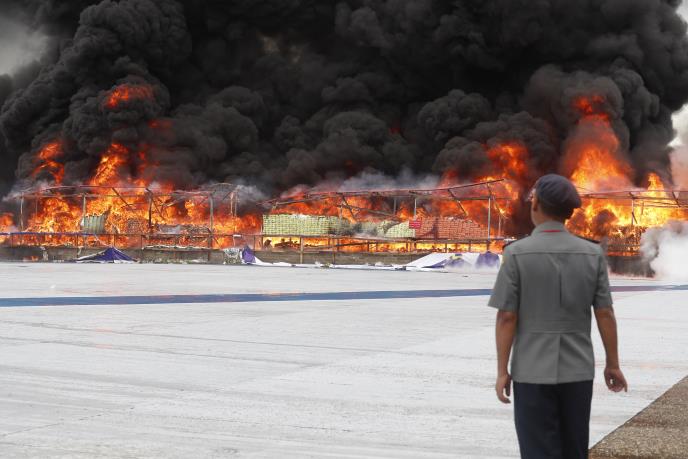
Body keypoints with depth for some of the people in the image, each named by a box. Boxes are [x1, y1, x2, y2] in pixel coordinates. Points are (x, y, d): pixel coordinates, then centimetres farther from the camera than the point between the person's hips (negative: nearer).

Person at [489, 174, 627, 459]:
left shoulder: (517, 253, -12)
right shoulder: (592, 253, -2)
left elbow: (506, 317, -12)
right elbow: (605, 314, 0)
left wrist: (502, 371, -5)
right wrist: (613, 364, 10)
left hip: (533, 371, -3)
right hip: (577, 370, 3)